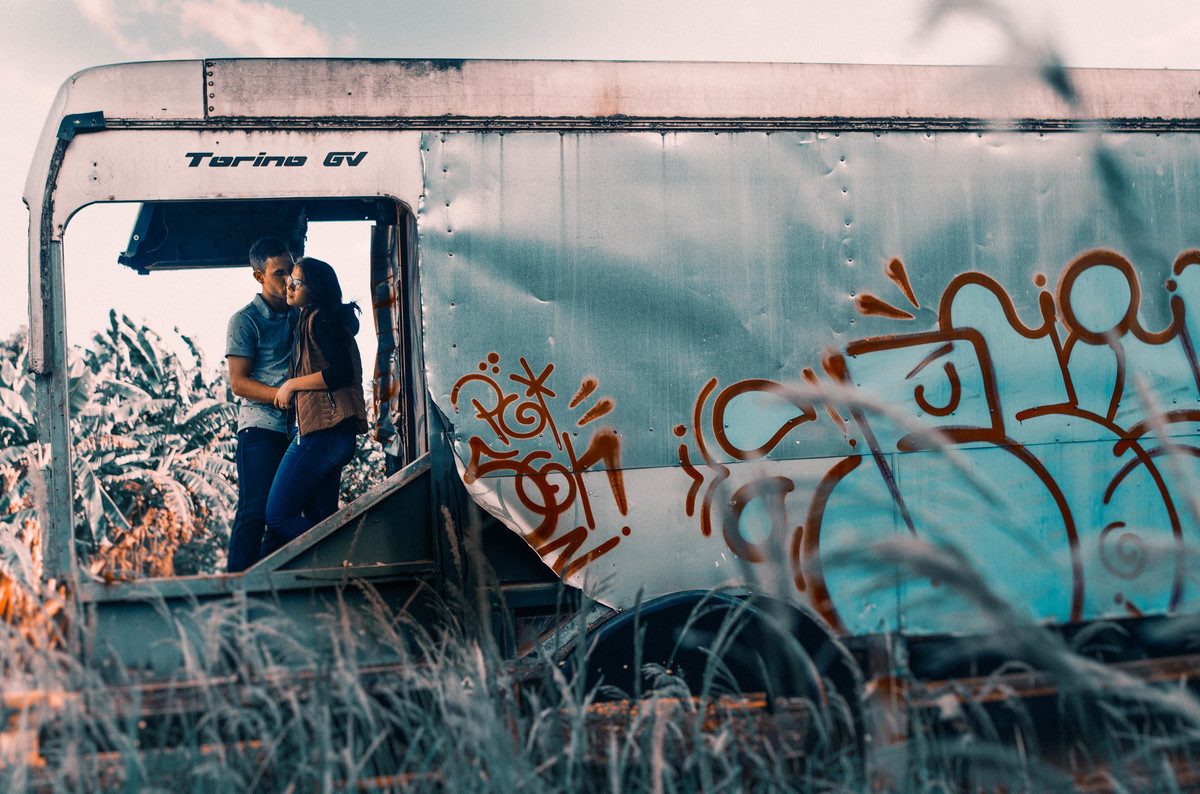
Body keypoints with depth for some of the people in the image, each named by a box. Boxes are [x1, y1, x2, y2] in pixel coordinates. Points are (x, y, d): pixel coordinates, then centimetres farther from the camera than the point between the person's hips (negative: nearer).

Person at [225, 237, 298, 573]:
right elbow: (238, 383, -8)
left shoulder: (298, 316, 16)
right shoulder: (245, 321, -2)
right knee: (255, 511, -10)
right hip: (260, 429, -6)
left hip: (297, 429, 6)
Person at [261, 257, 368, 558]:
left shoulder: (319, 319, -7)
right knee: (319, 522, 8)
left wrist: (291, 384, -10)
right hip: (337, 434, 10)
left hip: (320, 432, -10)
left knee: (279, 516, -9)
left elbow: (341, 372, -19)